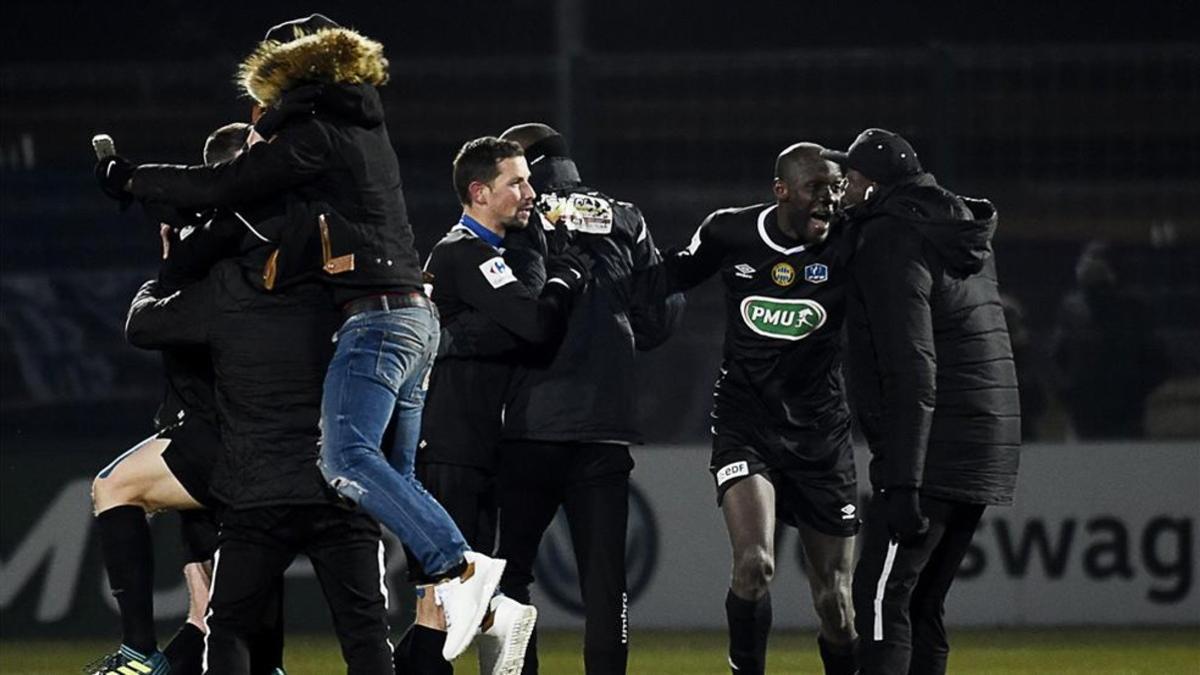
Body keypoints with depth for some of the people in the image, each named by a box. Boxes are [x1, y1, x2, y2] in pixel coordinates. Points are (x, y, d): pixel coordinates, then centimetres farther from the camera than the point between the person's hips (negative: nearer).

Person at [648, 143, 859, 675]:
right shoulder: (730, 232, -3)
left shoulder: (846, 247, -7)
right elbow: (672, 278, 14)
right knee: (754, 564, -24)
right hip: (745, 426, -1)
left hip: (820, 432, 1)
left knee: (835, 606, 5)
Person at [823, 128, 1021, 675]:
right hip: (987, 454, 9)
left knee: (882, 601, -13)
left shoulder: (892, 240, -12)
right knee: (922, 608, 13)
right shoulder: (962, 235, 18)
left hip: (934, 456, -9)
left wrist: (903, 484, -22)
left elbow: (912, 371, -20)